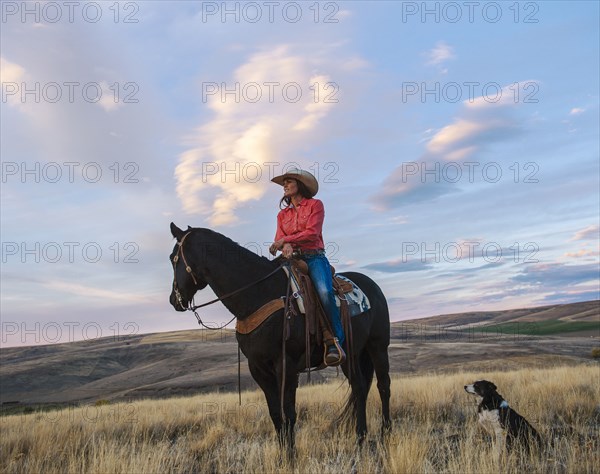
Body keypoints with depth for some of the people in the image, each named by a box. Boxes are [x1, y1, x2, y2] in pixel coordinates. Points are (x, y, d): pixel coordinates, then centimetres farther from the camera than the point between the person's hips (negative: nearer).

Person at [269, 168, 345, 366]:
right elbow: (279, 238, 8)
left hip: (314, 257, -5)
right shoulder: (283, 213, 21)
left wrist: (285, 240, -14)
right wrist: (285, 246, -16)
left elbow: (312, 233, -7)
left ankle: (336, 343, -30)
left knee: (325, 292, -31)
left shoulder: (315, 205, 7)